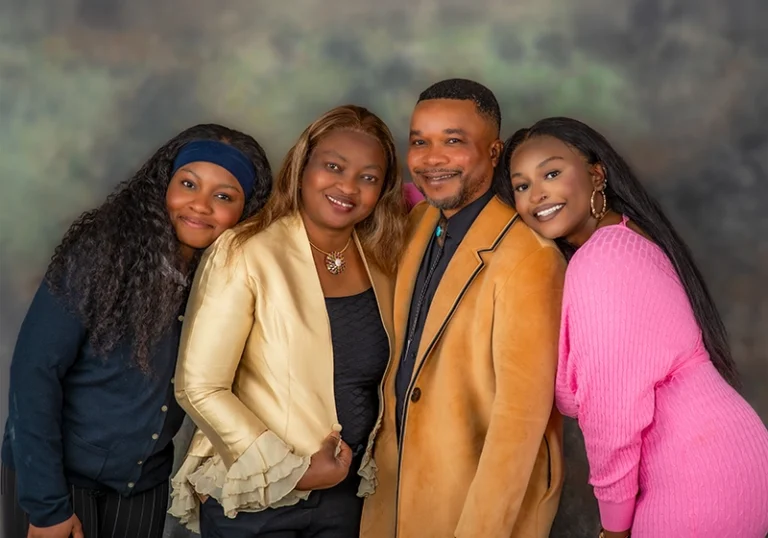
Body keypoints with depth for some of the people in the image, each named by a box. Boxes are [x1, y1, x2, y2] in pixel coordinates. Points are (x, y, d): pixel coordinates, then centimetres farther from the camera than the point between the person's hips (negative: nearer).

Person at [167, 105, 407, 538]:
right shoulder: (245, 253, -16)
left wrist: (361, 463, 1)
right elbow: (200, 388, -16)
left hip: (345, 493, 5)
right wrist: (290, 470, -15)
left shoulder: (381, 263, -1)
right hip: (252, 500, -4)